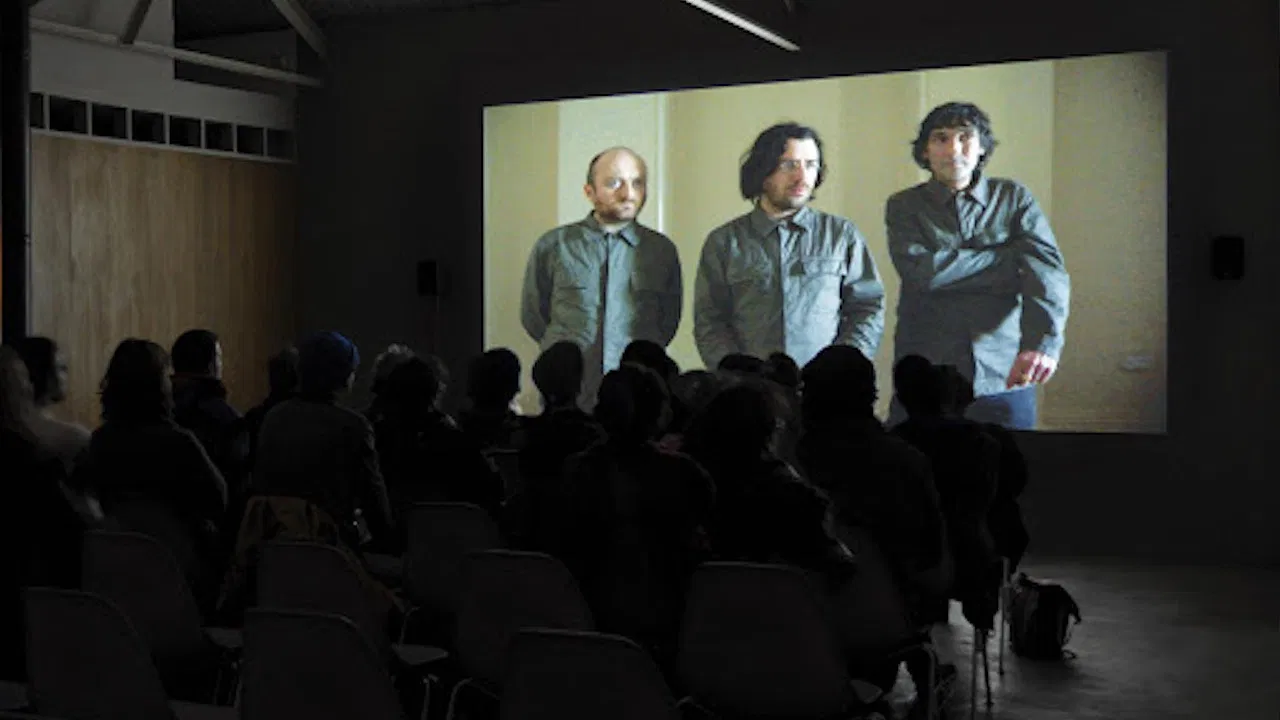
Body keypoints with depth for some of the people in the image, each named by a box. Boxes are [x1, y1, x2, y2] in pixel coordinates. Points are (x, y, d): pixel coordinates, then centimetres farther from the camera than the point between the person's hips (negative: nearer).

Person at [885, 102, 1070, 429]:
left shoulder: (1014, 197, 6)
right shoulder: (904, 206, 4)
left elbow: (1047, 271, -8)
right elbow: (921, 271, -13)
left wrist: (1043, 341, -26)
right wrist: (1010, 256, -8)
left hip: (1004, 377, 1)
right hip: (925, 380, -1)